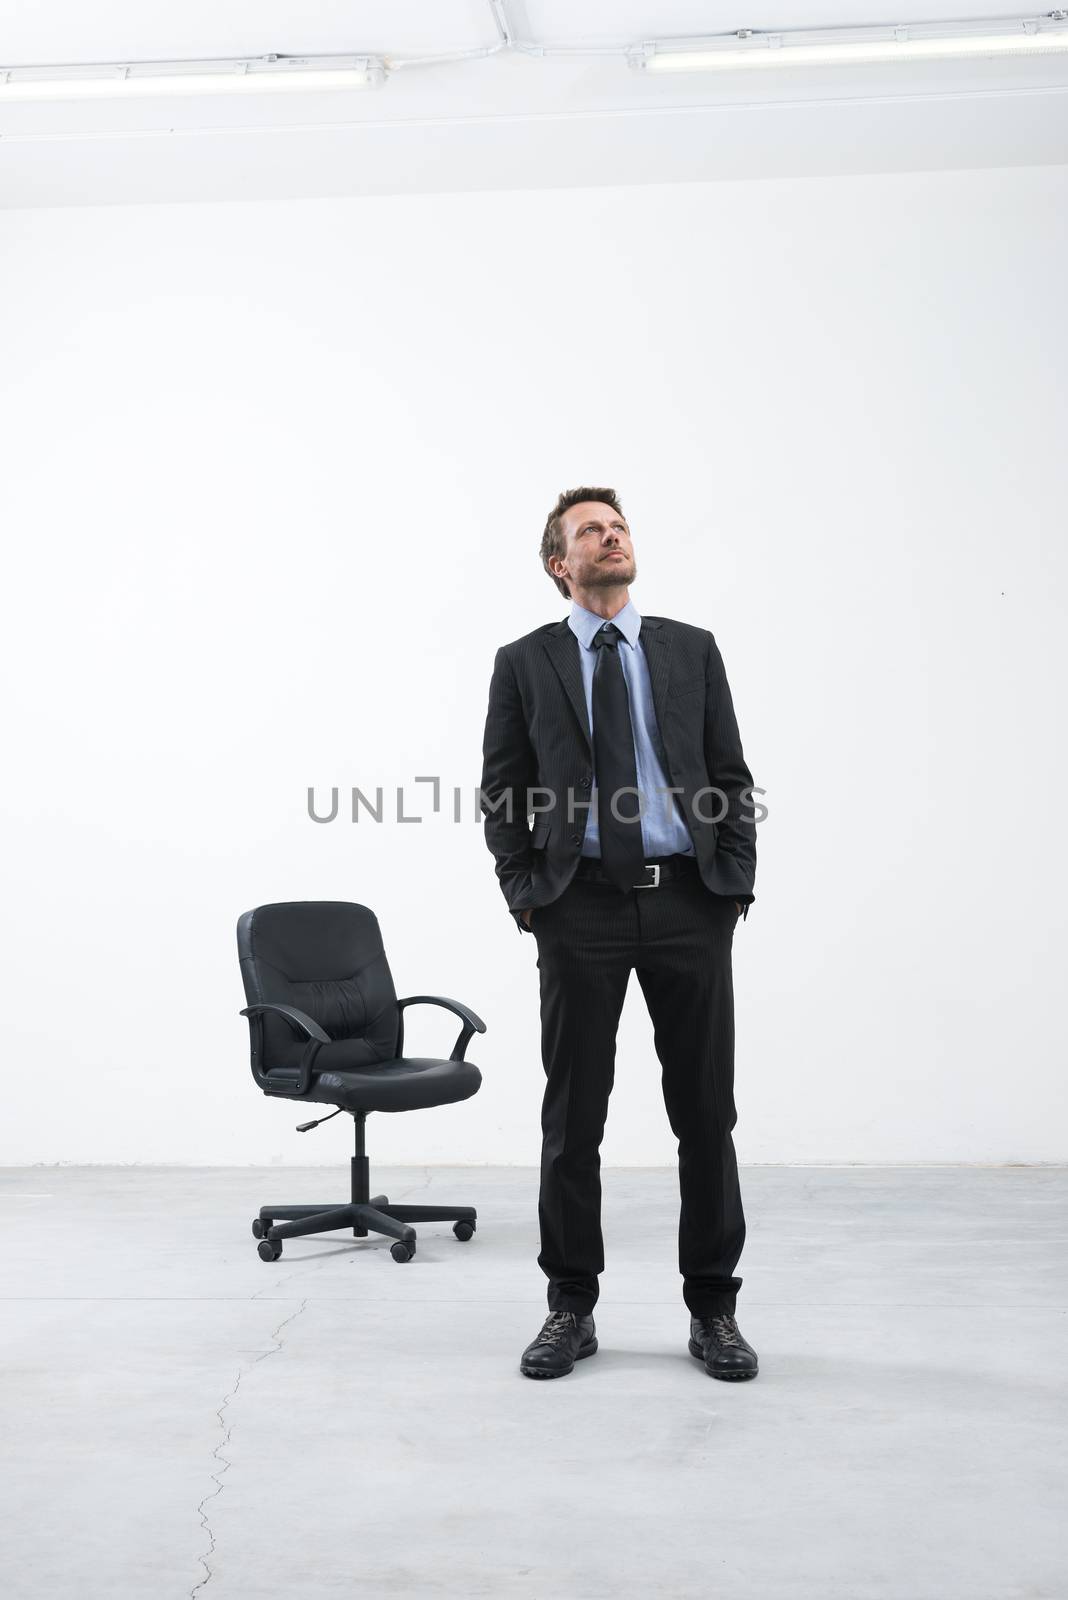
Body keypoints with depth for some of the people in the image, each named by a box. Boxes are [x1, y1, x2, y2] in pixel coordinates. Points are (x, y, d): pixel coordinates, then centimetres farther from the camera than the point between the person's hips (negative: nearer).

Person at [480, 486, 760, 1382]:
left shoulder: (692, 650, 9)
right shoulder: (524, 664, 6)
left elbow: (732, 777, 7)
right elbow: (500, 794, 6)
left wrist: (735, 884, -2)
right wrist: (525, 894, -3)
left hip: (689, 903, 1)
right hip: (581, 907, -1)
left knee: (706, 1112, 6)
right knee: (573, 1117, 6)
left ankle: (713, 1308, 19)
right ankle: (571, 1308, 19)